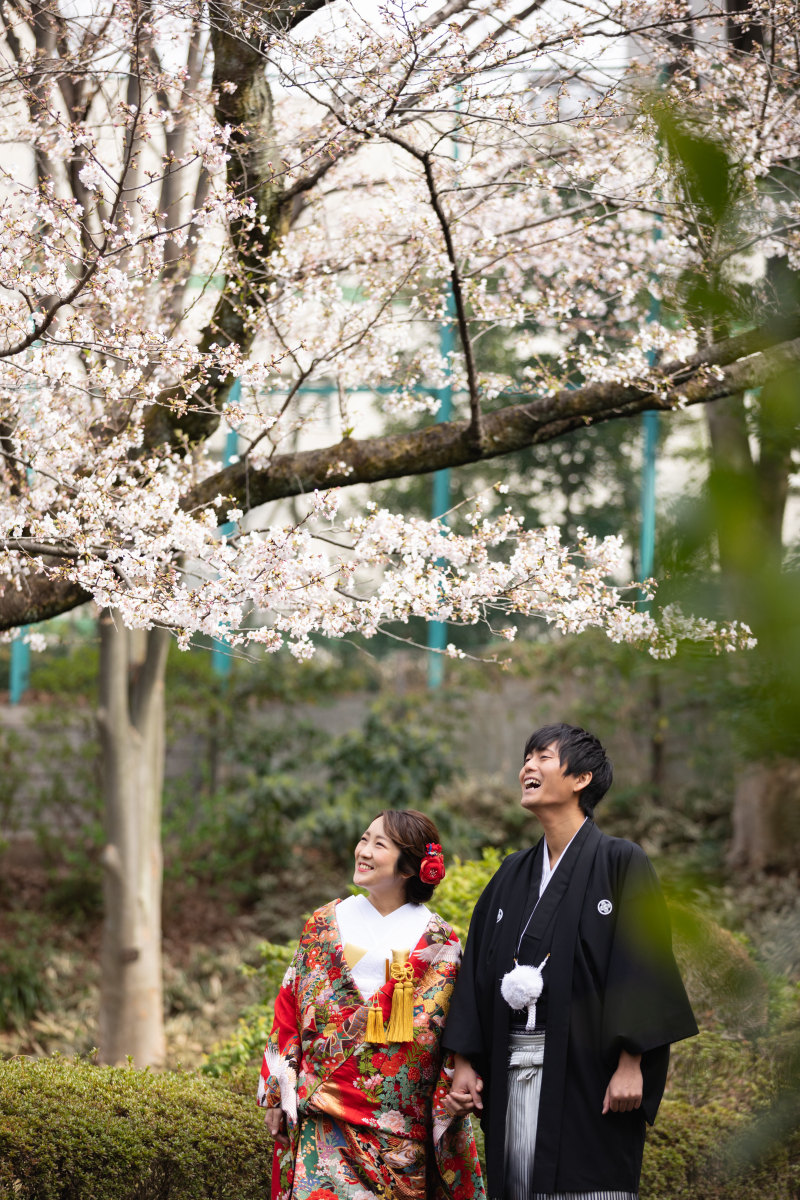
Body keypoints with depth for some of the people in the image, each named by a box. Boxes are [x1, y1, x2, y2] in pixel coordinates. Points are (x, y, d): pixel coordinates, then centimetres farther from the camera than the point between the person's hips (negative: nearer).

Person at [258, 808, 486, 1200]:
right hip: (324, 1120, 1)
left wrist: (447, 1119, -3)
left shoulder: (437, 943, 3)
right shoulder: (324, 925, 9)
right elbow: (289, 1012, 10)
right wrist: (279, 1095, 5)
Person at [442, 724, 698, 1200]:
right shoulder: (513, 874, 16)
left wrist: (630, 1064, -16)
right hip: (511, 1068, 6)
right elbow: (479, 968, 15)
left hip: (585, 1069, -5)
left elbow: (642, 964, -9)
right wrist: (465, 1063, 8)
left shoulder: (621, 862, -2)